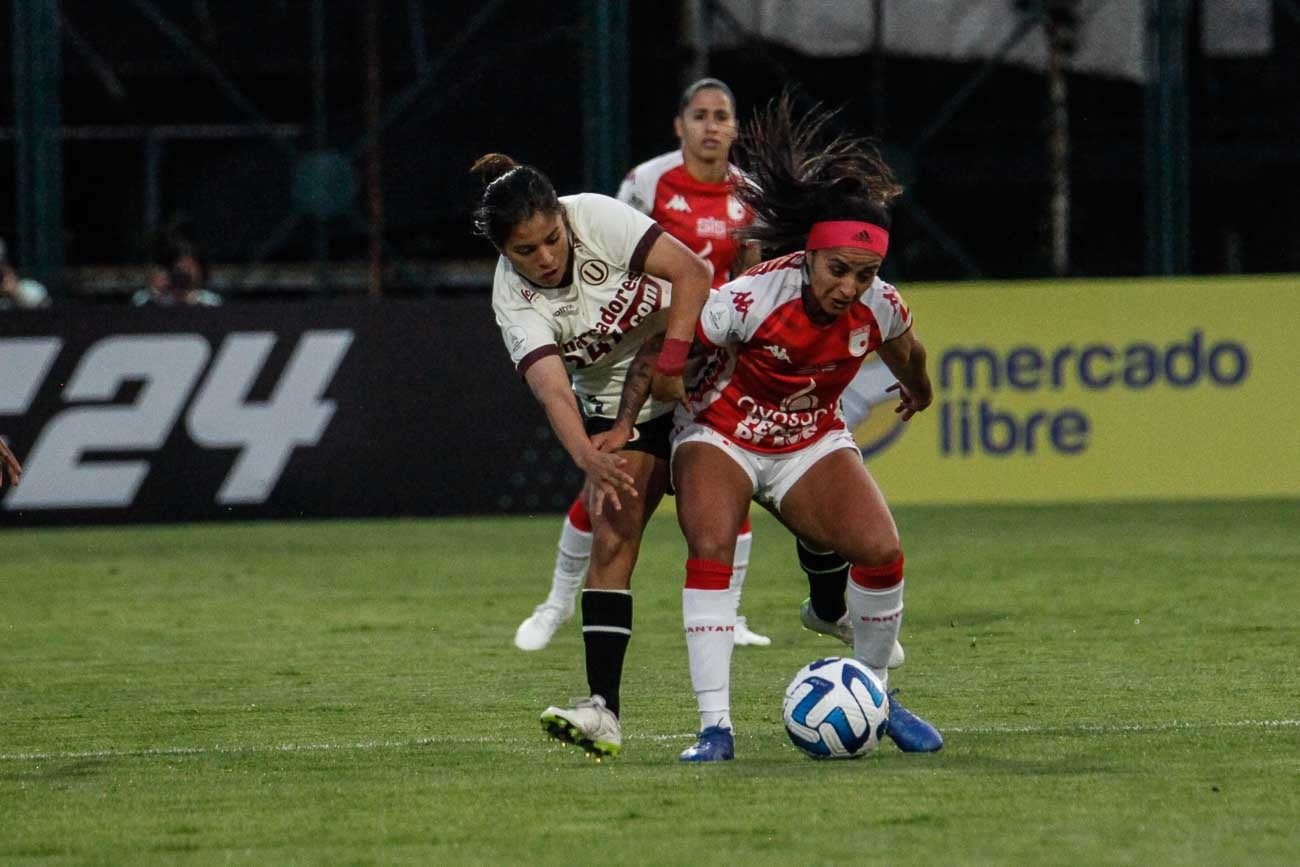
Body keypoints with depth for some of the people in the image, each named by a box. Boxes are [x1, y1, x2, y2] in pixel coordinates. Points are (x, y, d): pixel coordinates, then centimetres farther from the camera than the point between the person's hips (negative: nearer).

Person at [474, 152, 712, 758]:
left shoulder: (597, 217, -21)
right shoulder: (513, 301, -18)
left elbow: (691, 273, -23)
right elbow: (553, 390, -31)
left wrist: (670, 367, -30)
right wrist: (588, 458, -49)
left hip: (695, 372, -1)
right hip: (619, 410, 1)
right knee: (611, 539, -13)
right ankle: (603, 711, -20)